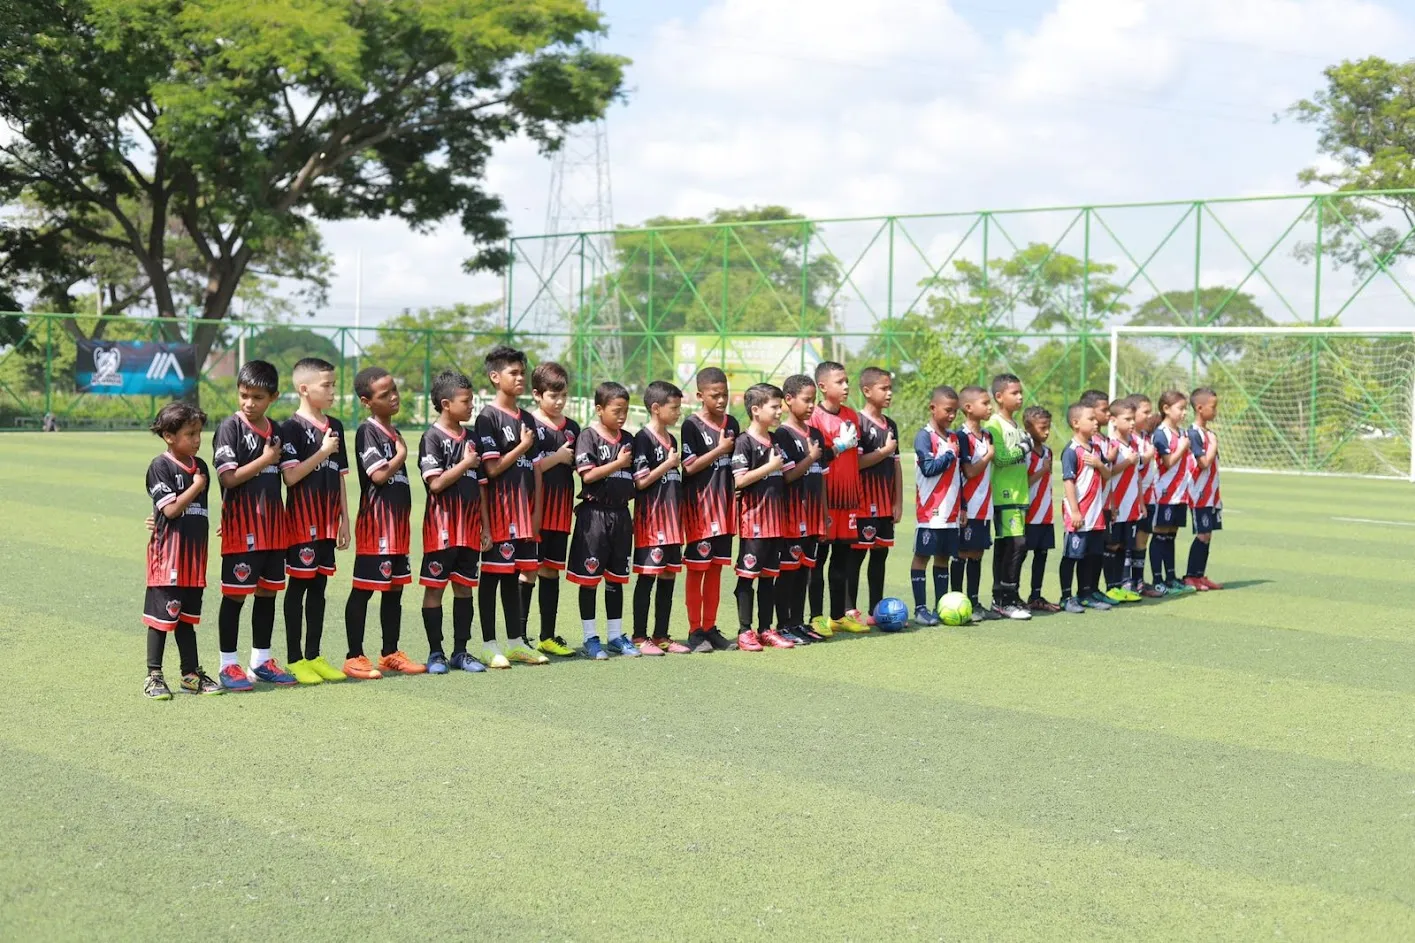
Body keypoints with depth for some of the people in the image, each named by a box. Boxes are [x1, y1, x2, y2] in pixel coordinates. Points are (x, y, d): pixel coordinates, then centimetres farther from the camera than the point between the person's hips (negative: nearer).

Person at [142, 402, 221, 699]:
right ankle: (153, 676, 7)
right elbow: (171, 509, -17)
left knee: (187, 617, 14)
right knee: (162, 616, -1)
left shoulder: (200, 466, 11)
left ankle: (191, 673, 20)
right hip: (167, 554, -6)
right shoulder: (160, 467, -10)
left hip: (194, 554, 6)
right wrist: (196, 486, -9)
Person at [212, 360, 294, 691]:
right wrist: (265, 459, -11)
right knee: (235, 595, 0)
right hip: (241, 527, -6)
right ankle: (228, 665, 7)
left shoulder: (275, 430, 11)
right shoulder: (230, 427, -9)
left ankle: (262, 661, 21)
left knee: (268, 592, 11)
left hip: (272, 526, 6)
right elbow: (227, 477, -16)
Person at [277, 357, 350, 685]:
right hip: (302, 519, -6)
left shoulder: (335, 427, 11)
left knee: (319, 586, 10)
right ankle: (295, 659, 6)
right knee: (298, 585, 0)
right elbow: (290, 476, -17)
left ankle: (314, 656, 17)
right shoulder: (292, 428, -9)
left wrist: (344, 519, 12)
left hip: (328, 520, 6)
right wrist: (323, 452, -17)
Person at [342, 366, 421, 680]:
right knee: (363, 589, -3)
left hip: (398, 523, 8)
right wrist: (401, 455, -4)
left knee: (395, 589, 12)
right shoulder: (367, 431, -11)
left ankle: (391, 654, 21)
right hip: (375, 523, -8)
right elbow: (379, 474, -20)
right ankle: (354, 657, 1)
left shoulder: (394, 431, 15)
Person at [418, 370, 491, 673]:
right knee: (434, 587, 1)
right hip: (441, 527, -6)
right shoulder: (432, 438, -8)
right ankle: (435, 652, 8)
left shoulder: (470, 438, 12)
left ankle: (460, 651, 17)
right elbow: (436, 483, -18)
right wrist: (466, 464, -9)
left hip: (469, 529, 6)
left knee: (464, 588, 9)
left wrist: (485, 527, 12)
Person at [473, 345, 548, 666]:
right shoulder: (488, 417, -8)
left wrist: (537, 510, 8)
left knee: (518, 573, 12)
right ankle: (489, 645, 5)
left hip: (524, 509, 7)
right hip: (499, 508, -7)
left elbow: (535, 469, 14)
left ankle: (516, 642, 19)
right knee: (493, 573, 0)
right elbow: (492, 468, -14)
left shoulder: (527, 419, 14)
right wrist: (523, 447, -7)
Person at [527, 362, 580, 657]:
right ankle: (519, 636, 1)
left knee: (551, 571, 11)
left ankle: (548, 636, 18)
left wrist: (575, 459, -3)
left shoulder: (572, 428, 13)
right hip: (535, 508, -6)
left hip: (561, 510, 6)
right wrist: (556, 458, -13)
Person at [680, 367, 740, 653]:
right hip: (699, 504, -5)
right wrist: (720, 450, -13)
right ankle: (695, 631, 7)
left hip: (723, 505, 6)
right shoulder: (691, 426, -8)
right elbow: (689, 467, -13)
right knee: (696, 568, 0)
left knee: (716, 567, 10)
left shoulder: (732, 423, 9)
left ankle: (710, 628, 17)